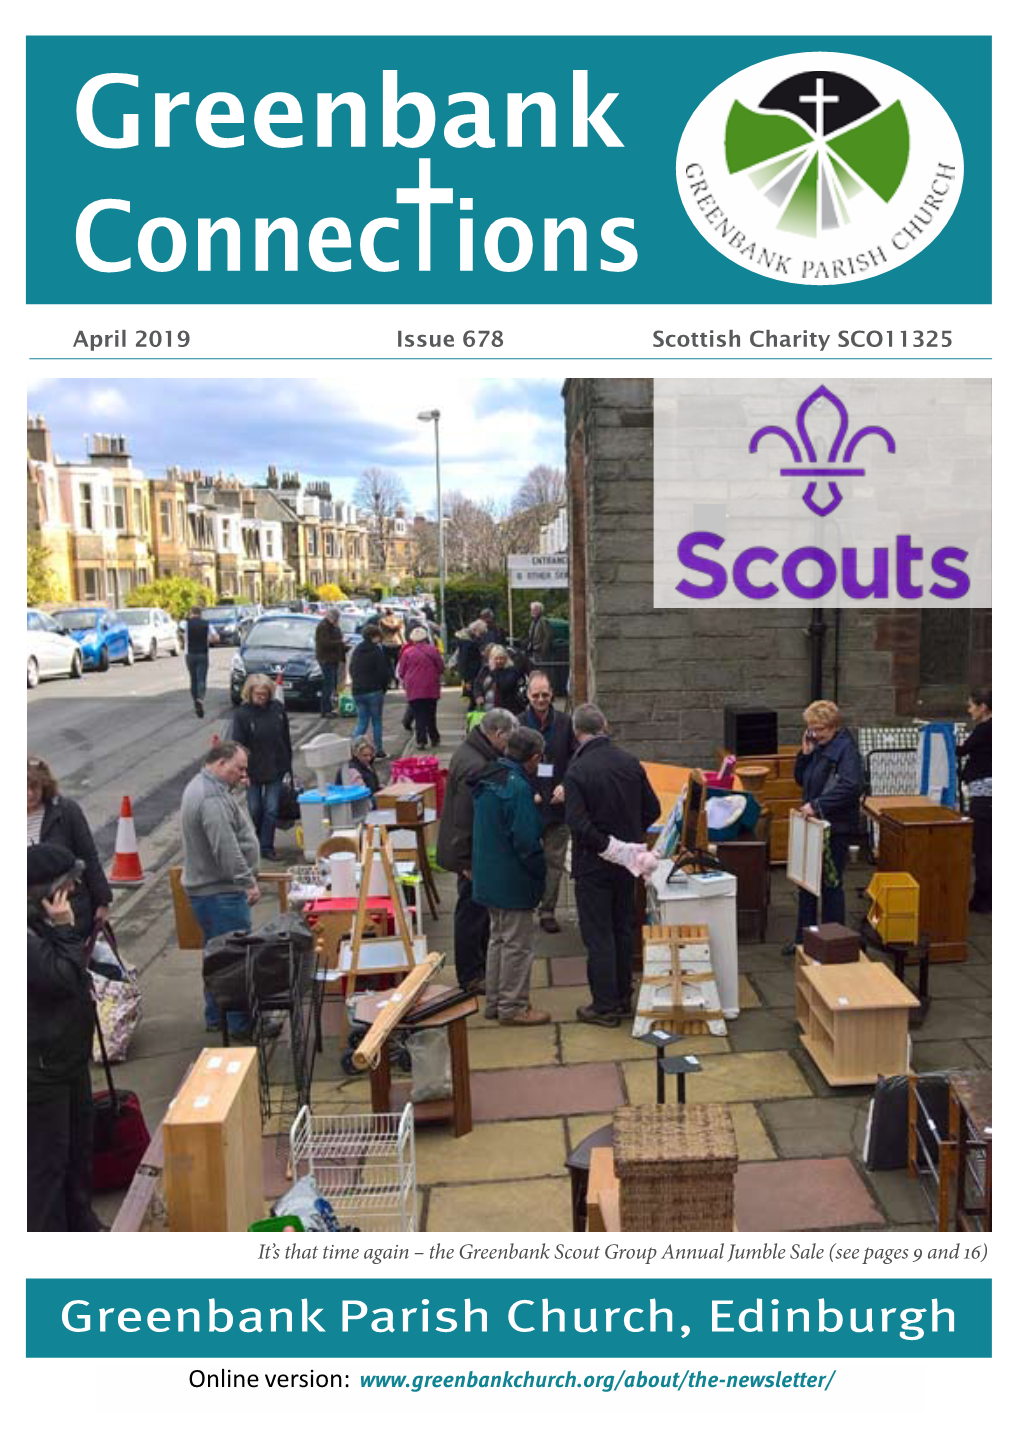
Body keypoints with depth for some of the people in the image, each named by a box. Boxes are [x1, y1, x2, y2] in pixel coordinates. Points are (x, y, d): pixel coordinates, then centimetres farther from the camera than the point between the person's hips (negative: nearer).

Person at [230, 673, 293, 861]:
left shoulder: (277, 708, -4)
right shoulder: (242, 713, -12)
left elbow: (286, 737, 6)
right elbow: (238, 744, -14)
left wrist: (288, 763, 9)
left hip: (275, 768, 2)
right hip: (253, 770, -1)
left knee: (271, 810, 1)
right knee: (255, 810, 9)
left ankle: (266, 847, 11)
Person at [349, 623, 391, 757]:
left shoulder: (357, 651, 10)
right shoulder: (377, 651, -10)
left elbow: (351, 670, 17)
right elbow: (383, 672, -11)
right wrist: (384, 688, 2)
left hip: (357, 691, 5)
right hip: (374, 691, -5)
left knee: (361, 721, 10)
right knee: (376, 721, 6)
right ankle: (378, 750, 10)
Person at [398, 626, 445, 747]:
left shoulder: (407, 652, -4)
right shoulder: (433, 650, -1)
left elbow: (401, 673, 3)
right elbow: (441, 669, 7)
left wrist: (404, 684, 22)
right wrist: (438, 682, 25)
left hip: (414, 691, -1)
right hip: (431, 690, 2)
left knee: (419, 716, 2)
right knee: (430, 716, 11)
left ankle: (421, 740, -5)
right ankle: (434, 740, 16)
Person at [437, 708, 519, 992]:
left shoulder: (470, 752, 7)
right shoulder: (475, 766, -27)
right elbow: (465, 819, -27)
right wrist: (467, 861, -23)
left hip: (477, 852, 11)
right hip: (474, 854, -11)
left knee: (480, 910, 20)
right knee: (472, 912, 2)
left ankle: (483, 965, 34)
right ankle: (470, 976, 15)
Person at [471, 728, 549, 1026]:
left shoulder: (488, 780, 6)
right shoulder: (518, 787, -23)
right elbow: (526, 841, -23)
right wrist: (541, 871, -9)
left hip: (488, 876, 9)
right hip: (513, 880, -9)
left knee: (498, 939, 20)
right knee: (518, 944, 4)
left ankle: (494, 1002, 29)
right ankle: (512, 1007, 14)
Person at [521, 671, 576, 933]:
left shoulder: (565, 723, 1)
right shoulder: (518, 724, -3)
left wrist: (565, 786, -11)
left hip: (558, 805, 1)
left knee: (554, 862, 8)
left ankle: (547, 912, 19)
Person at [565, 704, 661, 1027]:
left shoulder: (576, 771, -18)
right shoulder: (630, 763, -2)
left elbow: (578, 824, -24)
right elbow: (652, 810, 3)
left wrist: (606, 845, -13)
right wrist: (630, 837, 12)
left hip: (593, 864, -5)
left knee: (598, 935, 4)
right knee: (623, 929, 17)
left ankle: (605, 1006, 10)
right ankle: (623, 998, 27)